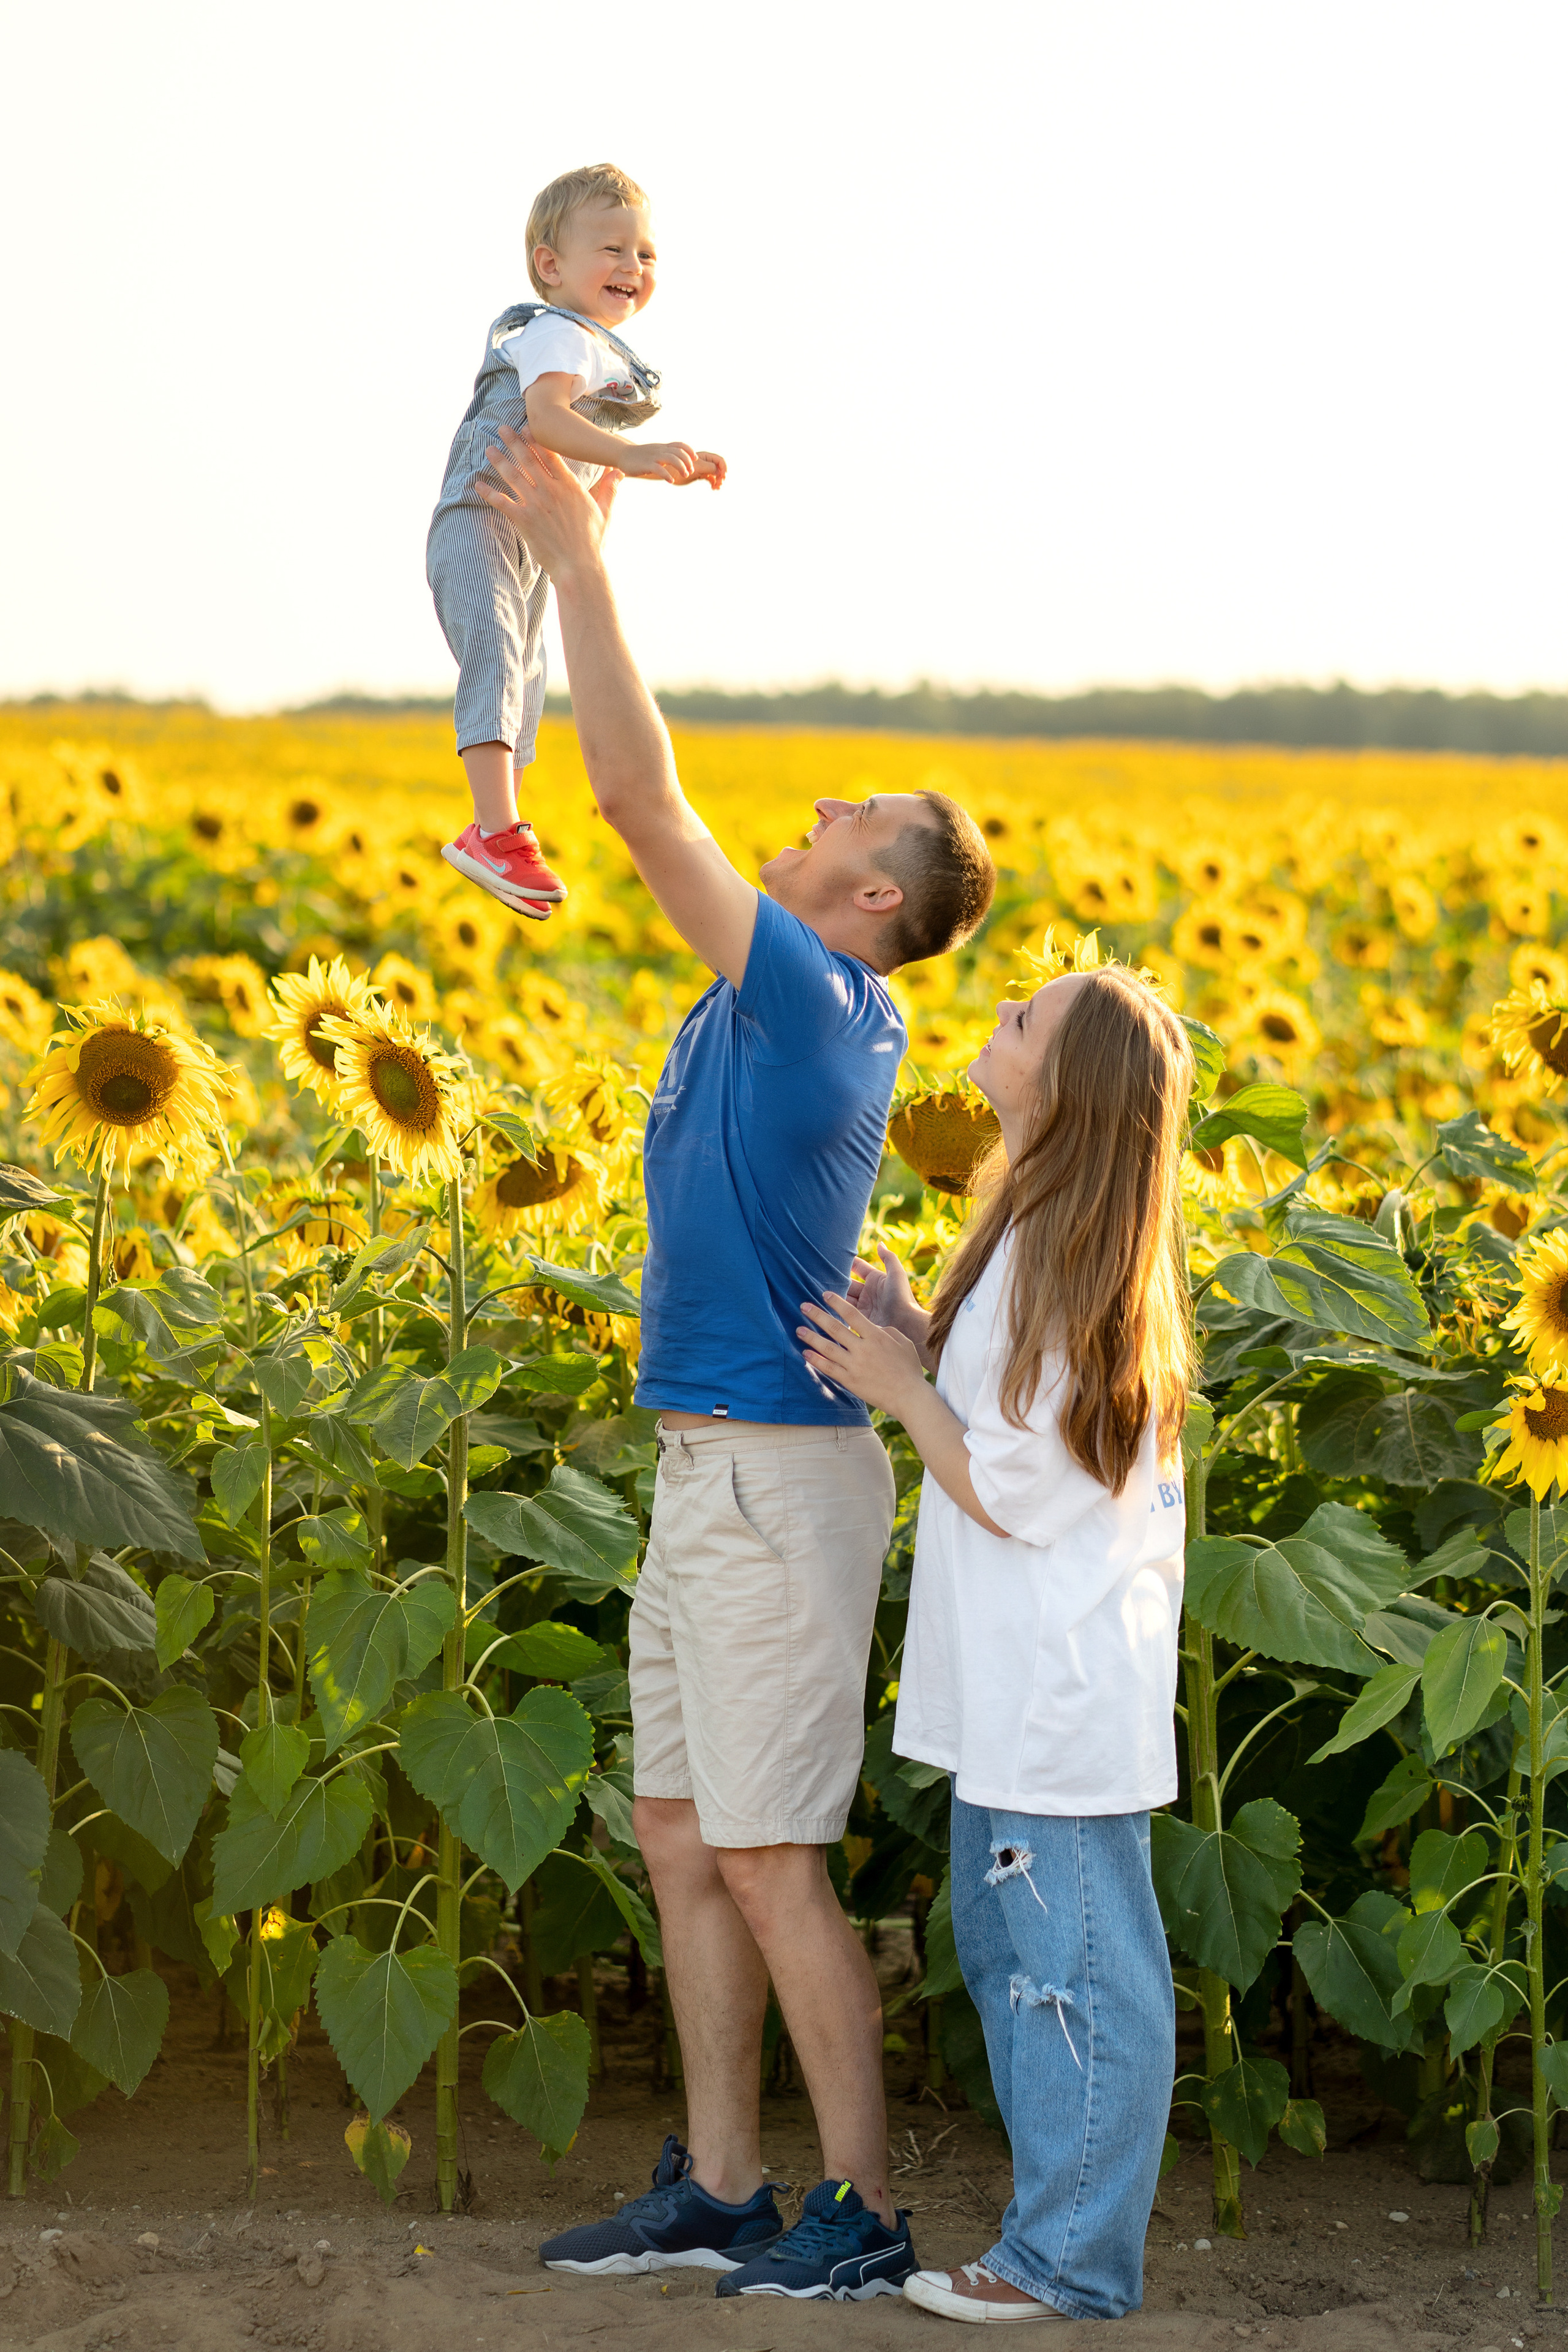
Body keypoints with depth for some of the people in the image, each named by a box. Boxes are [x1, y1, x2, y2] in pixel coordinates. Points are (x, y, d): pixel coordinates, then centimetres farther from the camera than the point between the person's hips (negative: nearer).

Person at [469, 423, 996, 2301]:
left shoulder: (819, 995, -15)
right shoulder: (778, 999, 11)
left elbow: (640, 798, -20)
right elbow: (645, 809, 17)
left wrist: (580, 554, -17)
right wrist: (567, 555, 14)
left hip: (776, 1476, -10)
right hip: (713, 1464, 10)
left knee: (769, 1861, -4)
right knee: (678, 1836, 13)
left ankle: (864, 2214, 5)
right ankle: (717, 2190, 21)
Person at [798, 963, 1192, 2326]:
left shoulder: (1054, 1254, -21)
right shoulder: (1056, 1231, 9)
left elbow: (1007, 1493, -18)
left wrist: (900, 1388, -7)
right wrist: (923, 1344, 8)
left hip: (1062, 1699, -11)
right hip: (1030, 1689, 11)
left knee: (1074, 1972, 0)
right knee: (1010, 1951, 18)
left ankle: (1071, 2263, 9)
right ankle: (1066, 2231, 27)